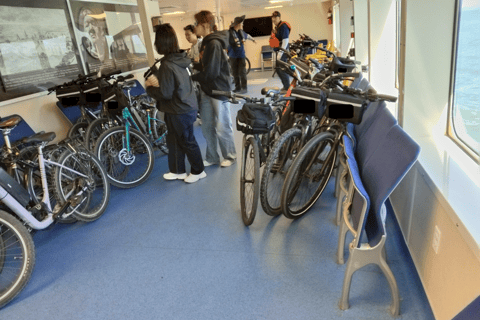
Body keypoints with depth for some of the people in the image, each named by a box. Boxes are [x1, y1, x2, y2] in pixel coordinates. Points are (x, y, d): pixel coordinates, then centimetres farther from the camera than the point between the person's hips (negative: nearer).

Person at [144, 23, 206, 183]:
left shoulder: (167, 65, -24)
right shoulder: (179, 59, 4)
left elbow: (165, 94, -23)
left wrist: (149, 88, -6)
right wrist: (156, 82, 3)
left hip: (180, 111, -9)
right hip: (185, 107, 9)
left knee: (187, 141, 7)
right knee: (173, 140, 19)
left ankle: (198, 171, 24)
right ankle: (177, 171, 33)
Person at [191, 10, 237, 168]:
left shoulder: (214, 44, -18)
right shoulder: (206, 42, 11)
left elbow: (210, 72, -23)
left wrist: (192, 77, -12)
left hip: (219, 91, -9)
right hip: (206, 90, 9)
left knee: (222, 128, 4)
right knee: (207, 126, 14)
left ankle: (230, 156, 23)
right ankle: (212, 157, 27)